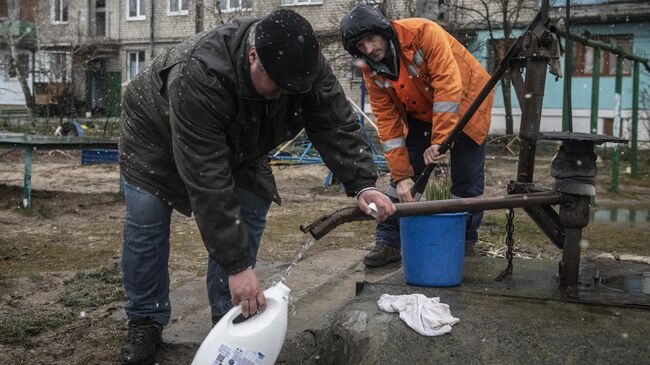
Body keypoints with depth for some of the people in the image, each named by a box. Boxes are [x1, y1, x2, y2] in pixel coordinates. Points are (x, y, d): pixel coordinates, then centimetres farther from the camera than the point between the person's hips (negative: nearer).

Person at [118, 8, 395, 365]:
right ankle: (146, 324, 10)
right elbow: (207, 180, -46)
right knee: (146, 226, -8)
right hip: (158, 130, -4)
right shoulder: (198, 77, -46)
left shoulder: (306, 65, -30)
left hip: (234, 143, 5)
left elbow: (337, 125, -21)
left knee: (248, 218, -7)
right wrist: (236, 265, -45)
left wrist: (362, 184, -37)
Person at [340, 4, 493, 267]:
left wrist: (438, 141, -42)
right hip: (421, 116, 4)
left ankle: (465, 244, 16)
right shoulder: (372, 72, -14)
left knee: (466, 182, -2)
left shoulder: (423, 32, -31)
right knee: (403, 173, -2)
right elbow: (388, 122, -15)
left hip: (465, 104, -4)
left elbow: (448, 85, -37)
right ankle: (388, 242, 7)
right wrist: (401, 175, -21)